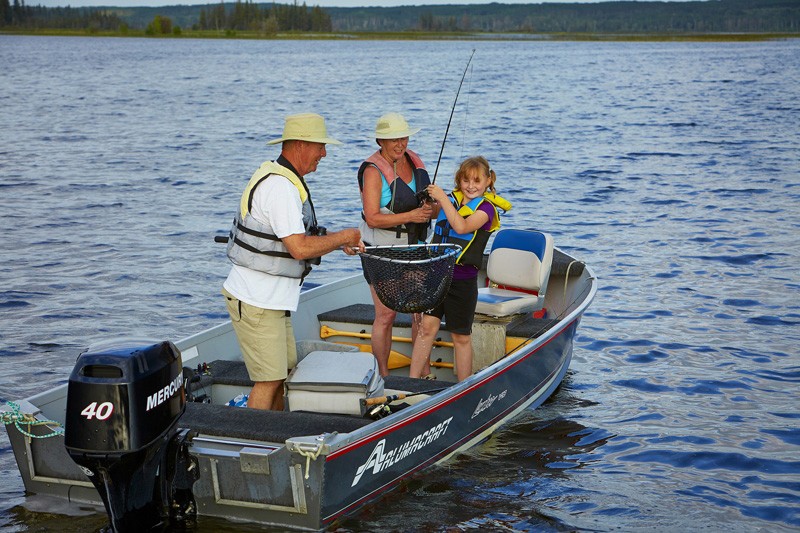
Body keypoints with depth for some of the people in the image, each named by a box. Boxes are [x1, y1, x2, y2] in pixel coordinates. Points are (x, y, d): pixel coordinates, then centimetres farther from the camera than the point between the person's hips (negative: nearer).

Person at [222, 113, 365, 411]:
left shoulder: (283, 179, 13)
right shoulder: (280, 186, -22)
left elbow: (294, 235, 21)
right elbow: (300, 248, -28)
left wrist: (337, 240, 9)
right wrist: (342, 237, -13)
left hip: (272, 297, 10)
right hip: (256, 300, -10)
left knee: (284, 373, 15)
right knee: (269, 381, -7)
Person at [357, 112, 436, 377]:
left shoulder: (415, 161, 7)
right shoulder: (373, 171, -14)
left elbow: (428, 201, 18)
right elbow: (372, 218, -20)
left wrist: (430, 206, -7)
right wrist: (410, 216, -27)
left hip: (414, 247, 6)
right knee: (386, 316, -1)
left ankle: (425, 372, 21)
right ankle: (383, 375, 11)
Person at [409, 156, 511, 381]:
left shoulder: (486, 207, -8)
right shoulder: (452, 199, 7)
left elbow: (462, 227, -25)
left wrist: (443, 199, -22)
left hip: (463, 280, -4)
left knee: (461, 337, 8)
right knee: (427, 326, -1)